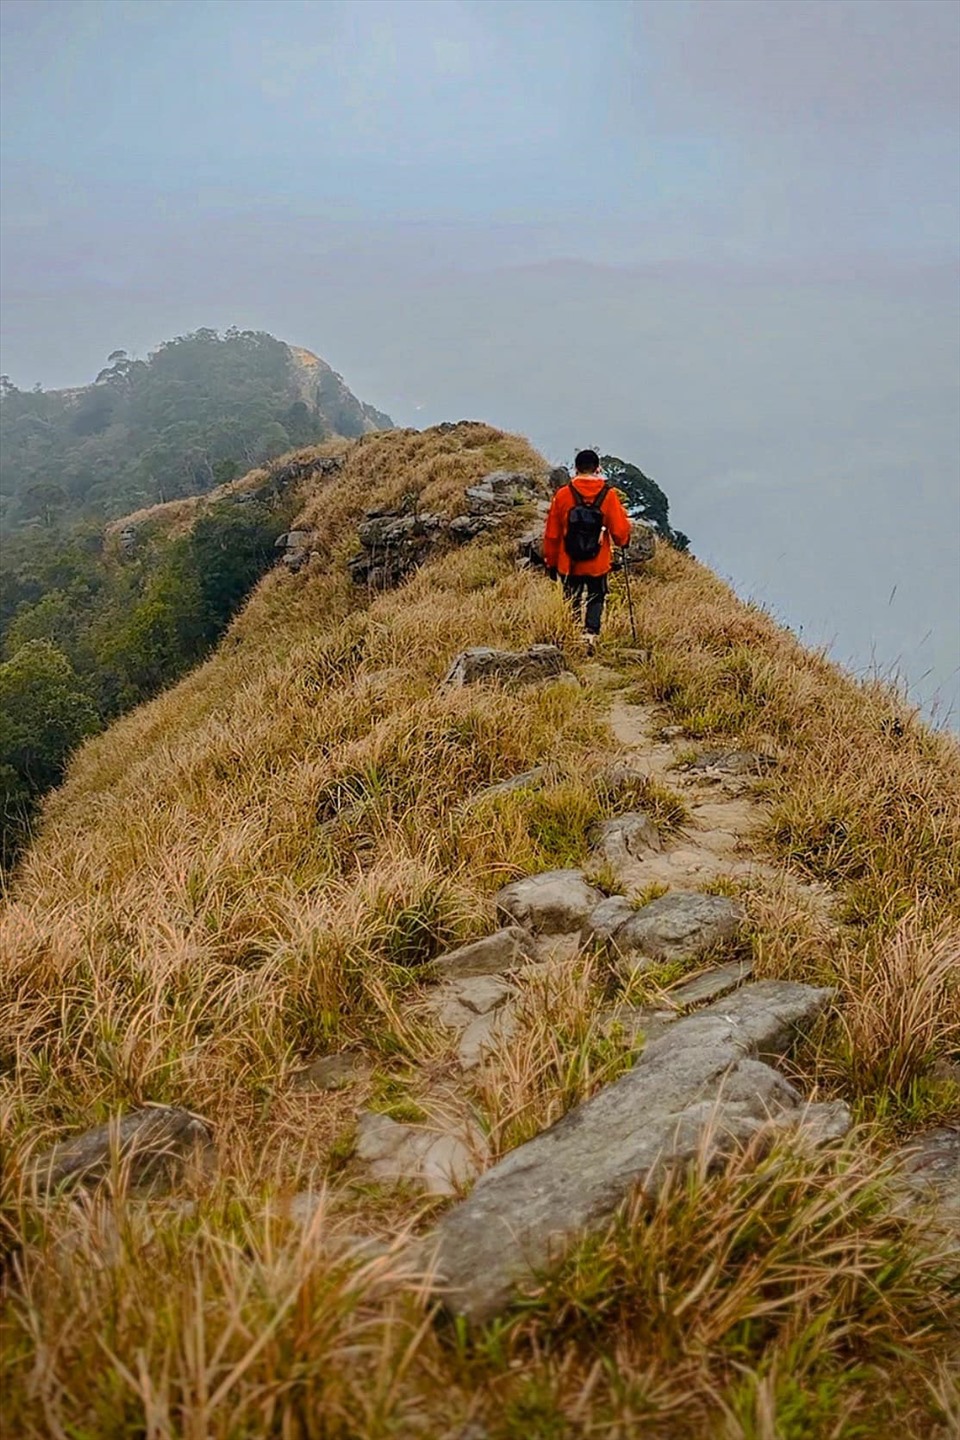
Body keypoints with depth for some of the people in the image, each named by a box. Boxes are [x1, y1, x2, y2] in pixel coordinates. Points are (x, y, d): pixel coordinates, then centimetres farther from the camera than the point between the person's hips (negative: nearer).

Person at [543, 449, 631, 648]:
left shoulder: (563, 494, -8)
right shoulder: (609, 495, -9)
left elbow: (552, 533, -2)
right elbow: (620, 532, -6)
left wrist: (550, 562, 9)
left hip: (569, 564, 0)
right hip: (599, 564, 0)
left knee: (572, 603, 18)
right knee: (596, 600, 18)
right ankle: (591, 632, -3)